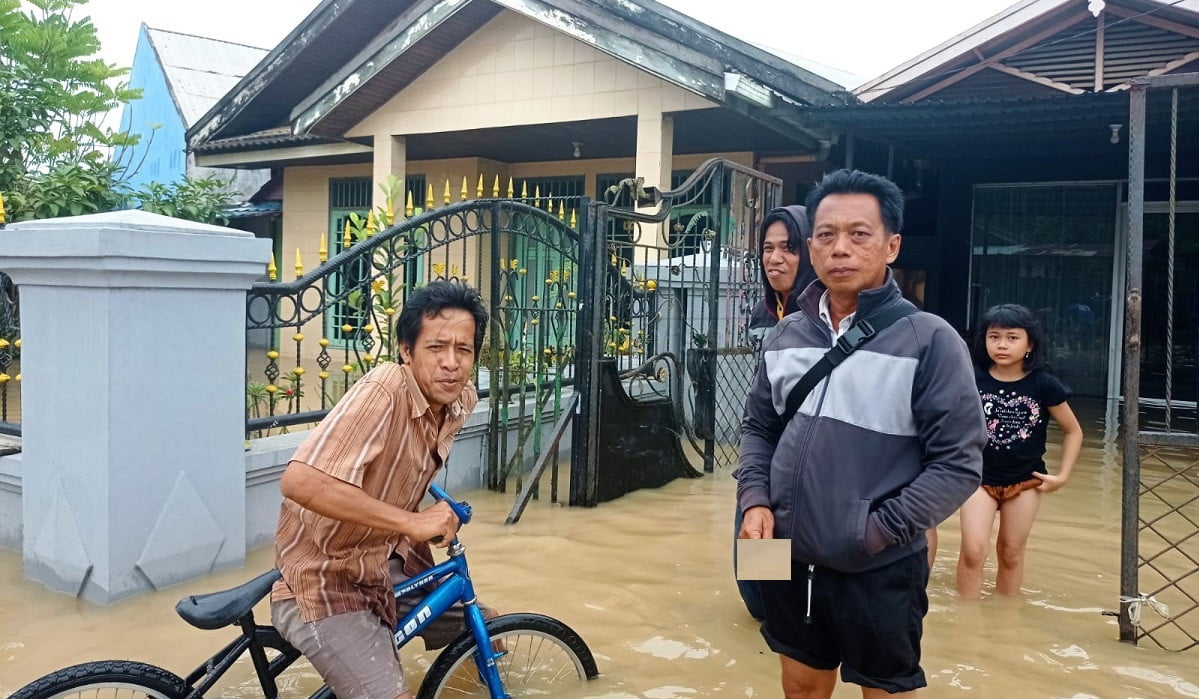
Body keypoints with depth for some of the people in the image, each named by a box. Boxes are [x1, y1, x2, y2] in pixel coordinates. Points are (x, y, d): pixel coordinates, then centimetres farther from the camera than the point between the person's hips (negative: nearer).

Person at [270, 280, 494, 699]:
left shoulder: (463, 401, -5)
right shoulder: (383, 392, -28)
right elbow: (300, 482, -39)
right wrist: (411, 522, -37)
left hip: (386, 565, 8)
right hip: (324, 582, -8)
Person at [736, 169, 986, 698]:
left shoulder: (929, 341, -12)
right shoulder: (787, 334, 4)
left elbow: (959, 463, -13)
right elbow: (758, 427, 12)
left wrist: (879, 529, -17)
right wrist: (755, 500, -3)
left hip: (880, 571, -4)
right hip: (790, 560, 4)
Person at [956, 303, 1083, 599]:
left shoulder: (1044, 385, -10)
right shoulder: (972, 380, -10)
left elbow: (1073, 431, 3)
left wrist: (1062, 475, -3)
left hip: (1025, 482, 1)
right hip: (978, 478, -1)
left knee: (1011, 553, 14)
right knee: (972, 551, -10)